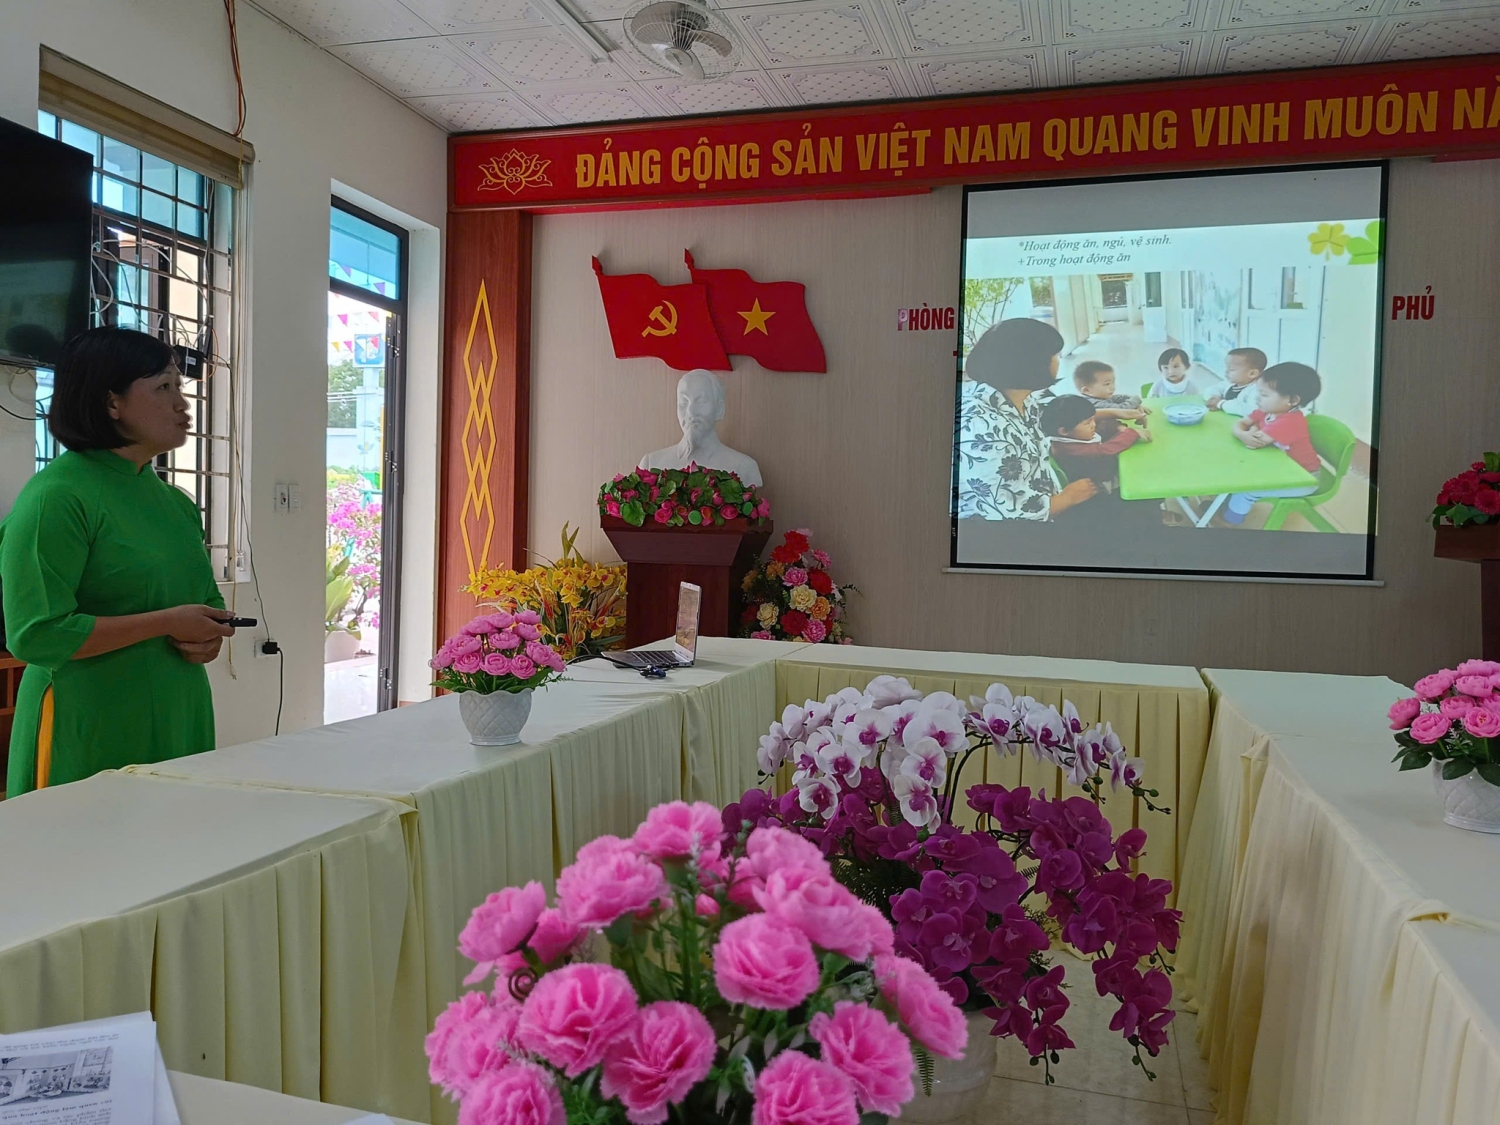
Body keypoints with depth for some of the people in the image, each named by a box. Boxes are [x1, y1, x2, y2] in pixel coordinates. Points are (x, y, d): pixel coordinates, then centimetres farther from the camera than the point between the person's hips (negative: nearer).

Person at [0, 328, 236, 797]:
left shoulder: (174, 502, 12)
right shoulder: (55, 497, -11)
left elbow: (207, 599, 23)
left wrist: (210, 635, 1)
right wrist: (168, 623, -18)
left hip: (176, 722, 7)